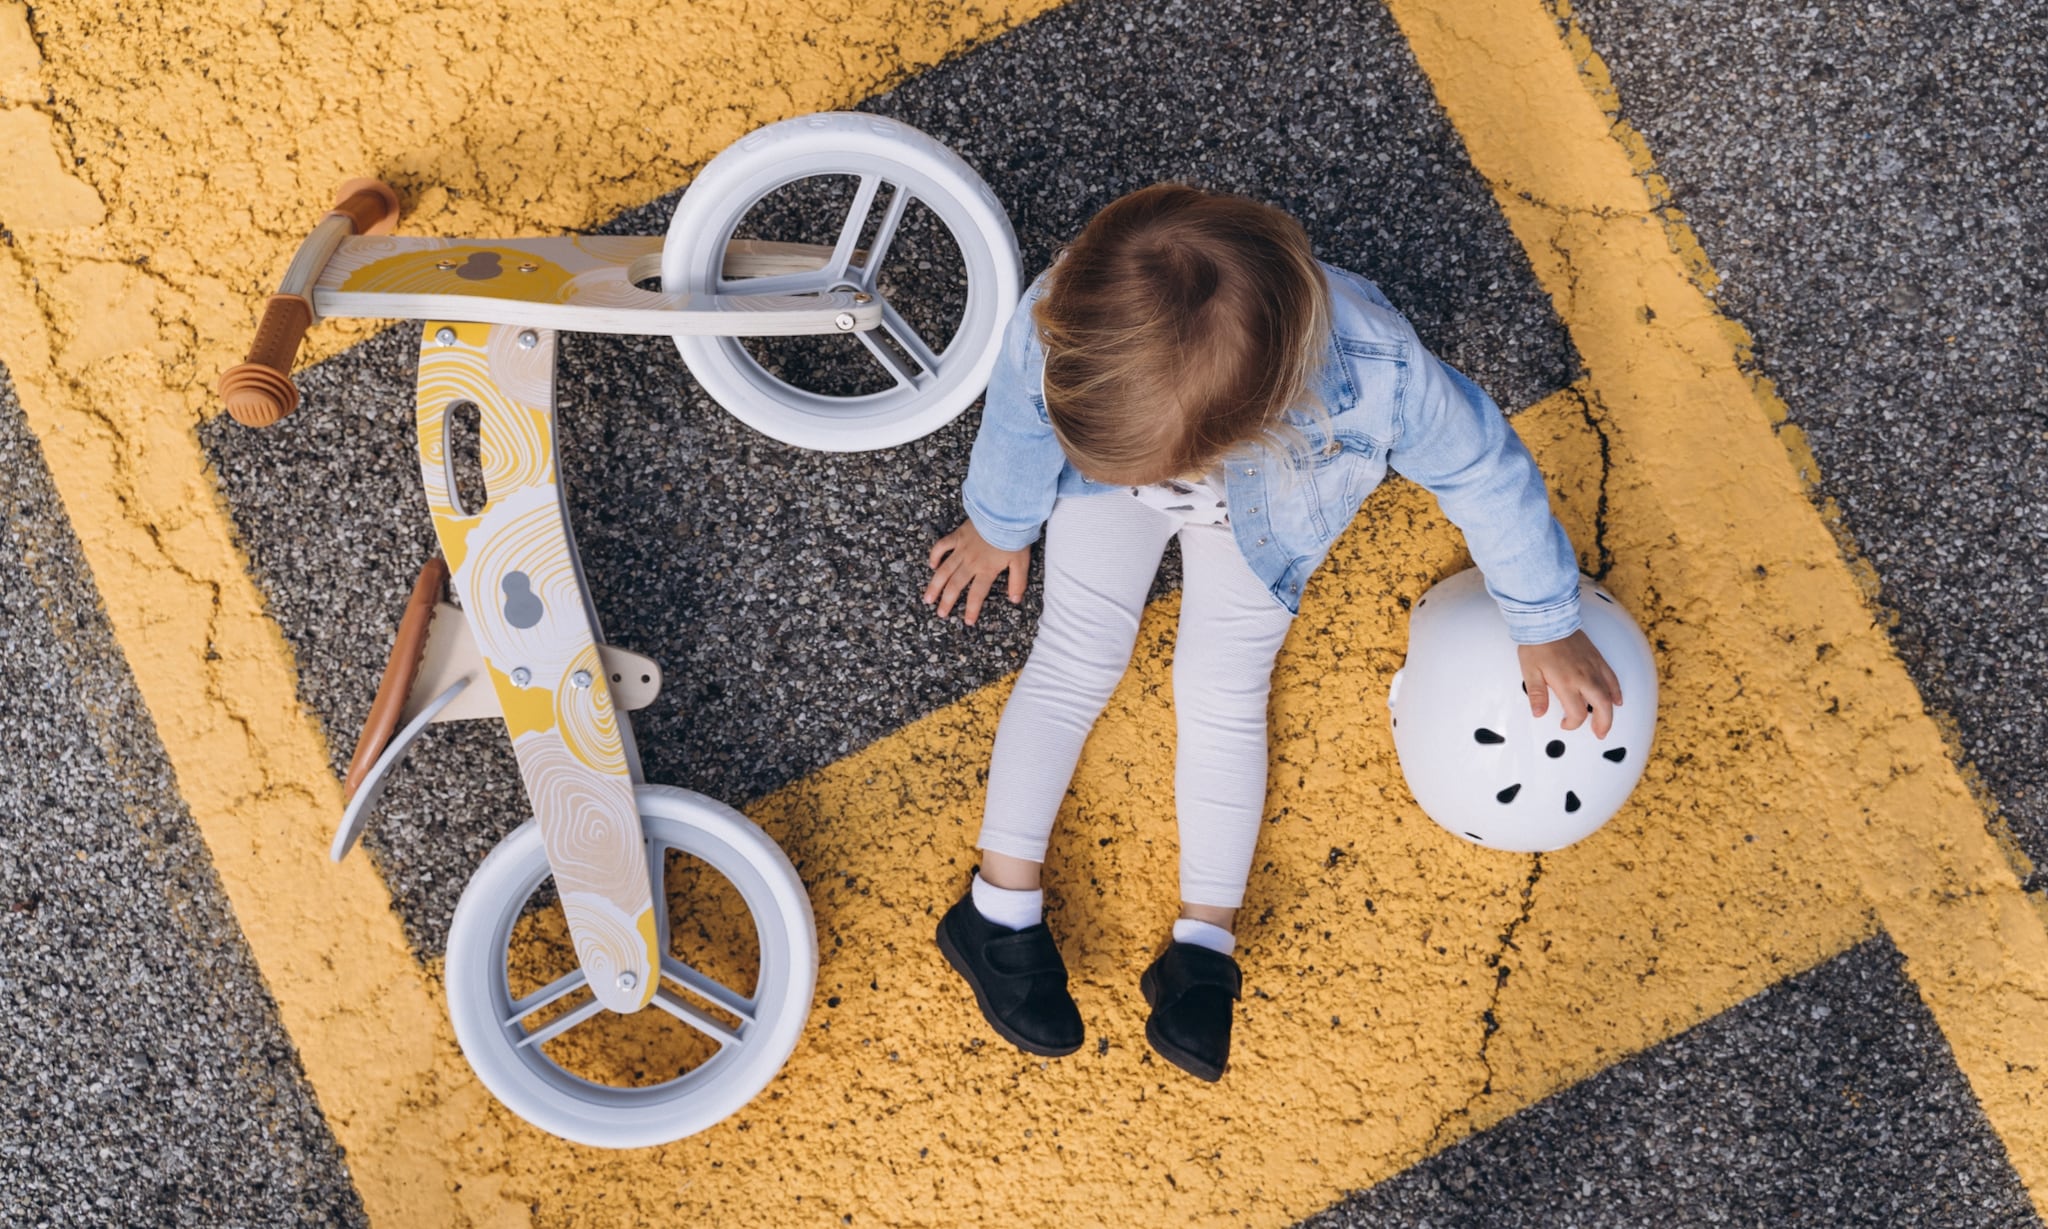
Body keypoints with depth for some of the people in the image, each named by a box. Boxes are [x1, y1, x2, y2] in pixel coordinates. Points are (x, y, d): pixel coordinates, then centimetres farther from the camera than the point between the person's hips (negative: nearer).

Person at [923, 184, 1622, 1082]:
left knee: (1221, 692, -5)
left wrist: (1546, 628, -12)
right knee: (1078, 655, -6)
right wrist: (998, 525, 5)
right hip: (1106, 476, 1)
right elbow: (1018, 426, -17)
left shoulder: (1371, 374, -49)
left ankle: (1205, 943, 6)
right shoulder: (1057, 326, -44)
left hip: (1261, 511, -1)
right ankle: (1000, 907, 4)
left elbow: (1487, 472, -26)